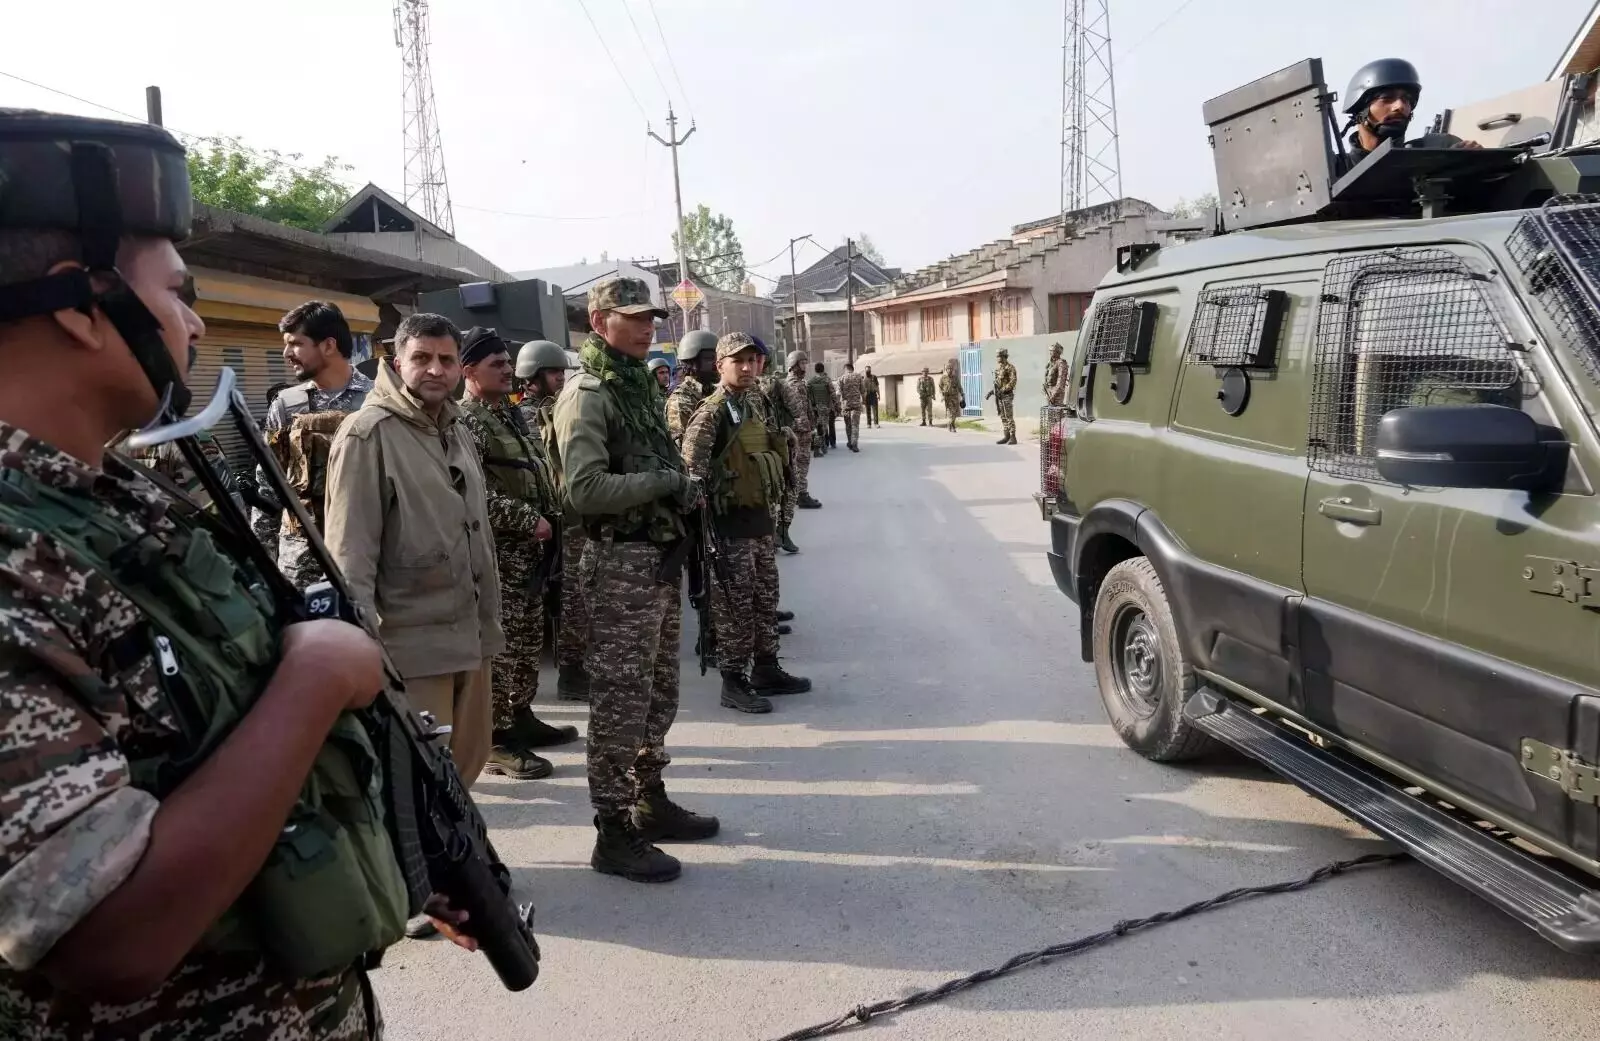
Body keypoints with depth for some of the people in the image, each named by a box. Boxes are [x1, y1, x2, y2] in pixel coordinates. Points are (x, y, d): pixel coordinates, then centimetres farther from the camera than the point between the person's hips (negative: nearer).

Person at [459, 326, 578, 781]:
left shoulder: (512, 413, 17)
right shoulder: (466, 422, -12)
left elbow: (540, 472, 23)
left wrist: (552, 518, 10)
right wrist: (528, 521, -19)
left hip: (532, 547, 9)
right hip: (498, 549, -9)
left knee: (529, 639, 16)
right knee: (499, 644, -5)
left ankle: (520, 717, 29)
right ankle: (496, 739, 3)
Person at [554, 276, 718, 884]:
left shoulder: (640, 385, 15)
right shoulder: (588, 393, -13)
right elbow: (585, 490, -25)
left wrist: (683, 489, 4)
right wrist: (664, 482, -17)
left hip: (661, 556, 9)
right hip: (621, 563, -9)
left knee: (658, 691, 18)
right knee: (620, 699, -2)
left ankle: (650, 802, 33)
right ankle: (614, 834, 8)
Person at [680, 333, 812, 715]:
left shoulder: (752, 405, 12)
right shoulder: (712, 412, -15)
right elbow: (692, 466, -23)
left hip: (759, 514, 9)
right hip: (730, 521, -9)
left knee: (765, 596, 15)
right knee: (735, 604, -3)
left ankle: (766, 670, 27)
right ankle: (733, 683, 6)